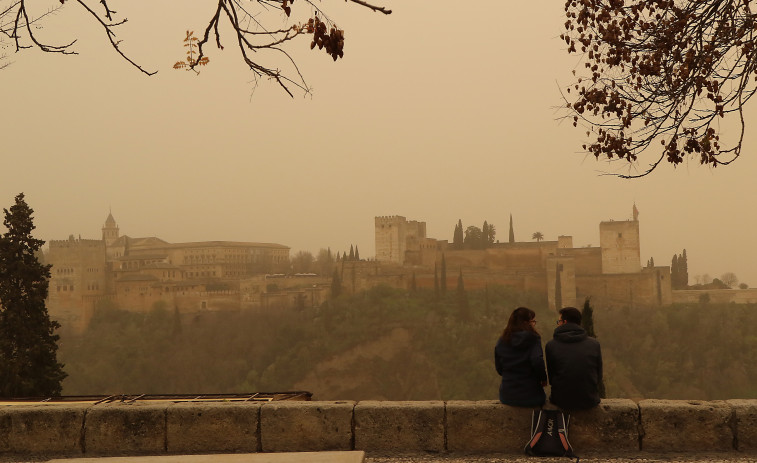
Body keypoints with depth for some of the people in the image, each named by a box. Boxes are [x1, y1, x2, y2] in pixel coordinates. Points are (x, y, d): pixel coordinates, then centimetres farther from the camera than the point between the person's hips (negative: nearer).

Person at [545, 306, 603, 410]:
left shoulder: (551, 345, -6)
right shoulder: (594, 344, -1)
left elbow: (551, 376, 3)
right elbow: (599, 376, 5)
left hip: (562, 402, -2)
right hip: (590, 401, 2)